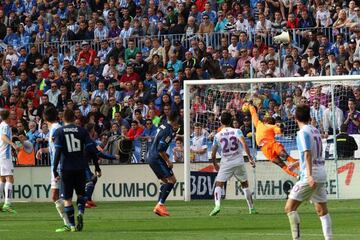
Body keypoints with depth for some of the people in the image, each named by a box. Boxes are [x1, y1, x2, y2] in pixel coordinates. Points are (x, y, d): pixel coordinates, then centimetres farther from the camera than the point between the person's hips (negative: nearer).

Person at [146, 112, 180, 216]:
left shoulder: (164, 125, 9)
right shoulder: (168, 131, -19)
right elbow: (160, 149, -23)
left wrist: (175, 131, 12)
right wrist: (168, 161, -15)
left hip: (150, 156, 10)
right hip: (156, 159, -10)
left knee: (166, 181, 15)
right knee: (172, 180, -10)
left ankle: (159, 206, 12)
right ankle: (160, 205, -13)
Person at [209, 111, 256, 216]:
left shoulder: (217, 135, 0)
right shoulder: (237, 131, -1)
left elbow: (213, 154, 3)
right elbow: (244, 144, -17)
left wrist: (215, 164, 20)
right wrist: (250, 158, -13)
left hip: (226, 163, -1)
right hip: (239, 162, 1)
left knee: (218, 184, 1)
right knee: (245, 184, 16)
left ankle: (217, 205, -23)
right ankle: (252, 208, 20)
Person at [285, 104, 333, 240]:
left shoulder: (303, 133, -10)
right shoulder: (315, 131, 13)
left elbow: (308, 154, -22)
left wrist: (309, 175, -30)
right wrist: (298, 163, 42)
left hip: (311, 175, -8)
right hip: (322, 174, 8)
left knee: (289, 208, -6)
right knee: (322, 211, 12)